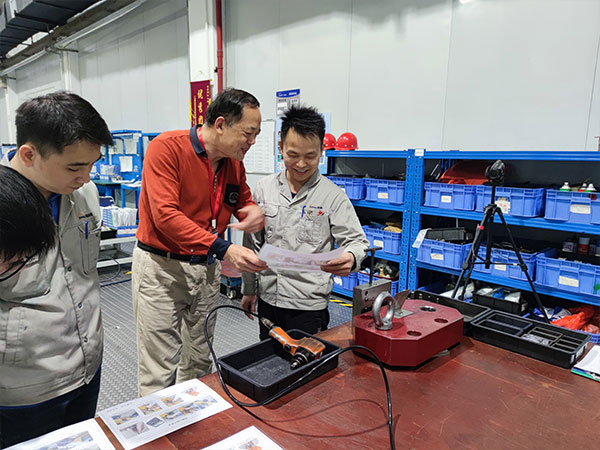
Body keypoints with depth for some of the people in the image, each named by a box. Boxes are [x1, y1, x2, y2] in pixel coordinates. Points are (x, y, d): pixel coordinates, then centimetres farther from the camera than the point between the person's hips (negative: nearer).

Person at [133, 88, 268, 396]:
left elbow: (244, 202, 17)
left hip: (207, 267, 6)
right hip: (162, 267, -6)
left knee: (199, 362, 18)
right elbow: (165, 215, -25)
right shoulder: (167, 147, -16)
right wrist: (223, 249, -33)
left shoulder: (234, 162, 4)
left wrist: (254, 212, -10)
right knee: (161, 370, 3)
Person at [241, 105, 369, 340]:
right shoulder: (264, 188, 2)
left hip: (309, 305, -3)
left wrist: (350, 258, -30)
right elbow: (252, 243, 9)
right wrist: (249, 288, 12)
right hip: (268, 298, 4)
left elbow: (356, 241, -7)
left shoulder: (333, 196, -9)